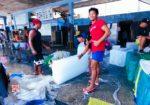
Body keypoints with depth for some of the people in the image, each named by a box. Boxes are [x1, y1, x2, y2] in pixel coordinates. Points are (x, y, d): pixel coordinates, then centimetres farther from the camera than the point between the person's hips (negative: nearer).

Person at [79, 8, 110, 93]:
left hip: (99, 48, -9)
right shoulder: (91, 26, 15)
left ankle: (92, 86, 0)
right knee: (96, 64, 19)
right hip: (94, 48, 9)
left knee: (93, 66, -9)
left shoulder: (100, 22, -9)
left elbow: (108, 32, -19)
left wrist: (98, 41, -22)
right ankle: (96, 79, 36)